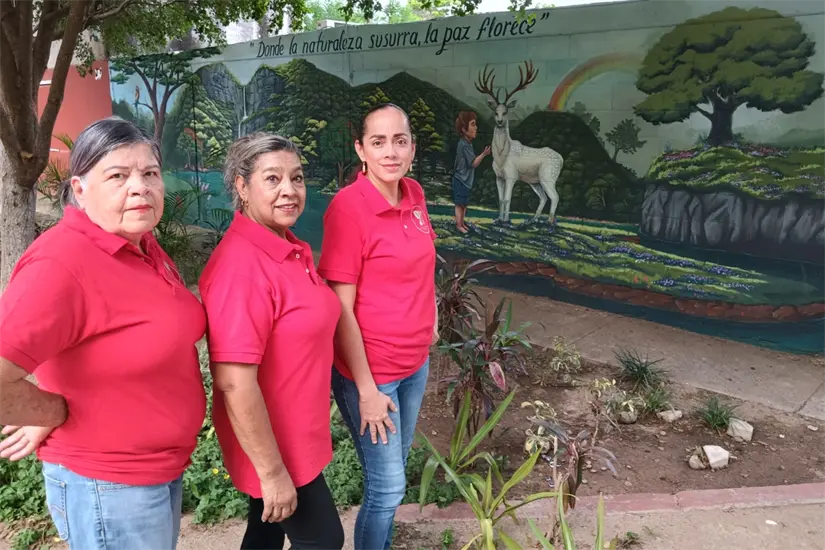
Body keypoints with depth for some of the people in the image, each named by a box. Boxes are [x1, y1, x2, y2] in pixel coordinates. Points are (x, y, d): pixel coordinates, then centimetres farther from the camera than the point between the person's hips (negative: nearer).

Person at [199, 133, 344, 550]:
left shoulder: (291, 248, 2)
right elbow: (235, 384, -28)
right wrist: (272, 470, -23)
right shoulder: (242, 267, -27)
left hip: (294, 434, 8)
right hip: (272, 445, -8)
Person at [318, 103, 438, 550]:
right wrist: (366, 388, -18)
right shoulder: (348, 206, -20)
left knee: (396, 468, 24)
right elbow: (340, 308, -19)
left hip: (416, 362, 7)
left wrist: (430, 318, 9)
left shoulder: (415, 195, 0)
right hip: (369, 370, -7)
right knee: (388, 487, 7)